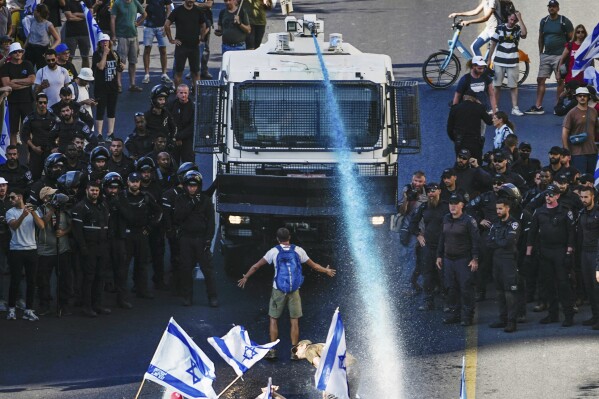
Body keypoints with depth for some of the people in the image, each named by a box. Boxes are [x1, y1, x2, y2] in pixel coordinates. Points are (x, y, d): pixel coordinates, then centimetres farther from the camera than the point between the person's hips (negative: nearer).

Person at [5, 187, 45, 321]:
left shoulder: (33, 211, 8)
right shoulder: (11, 212, 2)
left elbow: (41, 226, -6)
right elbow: (14, 225, -18)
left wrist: (33, 212, -20)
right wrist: (23, 215, -34)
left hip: (31, 250, 2)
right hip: (16, 251, -2)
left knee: (31, 281, 2)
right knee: (15, 281, -2)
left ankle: (28, 310, 8)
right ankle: (11, 310, 7)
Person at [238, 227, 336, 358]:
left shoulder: (274, 252, -2)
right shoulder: (298, 251, 1)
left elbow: (256, 266, 2)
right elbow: (313, 265, 12)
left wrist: (245, 277, 17)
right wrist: (326, 271, 30)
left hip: (278, 290, -1)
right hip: (294, 291, 1)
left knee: (273, 319, 8)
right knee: (294, 321, 6)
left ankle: (272, 350, 5)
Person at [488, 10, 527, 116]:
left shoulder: (518, 29, -1)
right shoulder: (500, 28, 1)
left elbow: (524, 33, -25)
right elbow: (493, 44, 6)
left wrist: (520, 19, -20)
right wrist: (489, 59, 3)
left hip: (512, 62, -1)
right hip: (499, 62, 1)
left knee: (513, 86, 0)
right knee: (496, 85, 4)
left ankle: (515, 108, 3)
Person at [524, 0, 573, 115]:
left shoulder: (564, 22, -4)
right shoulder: (544, 21, 10)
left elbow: (572, 39, -2)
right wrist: (540, 53, 13)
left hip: (560, 55, -5)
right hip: (546, 55, 5)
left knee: (560, 80, 0)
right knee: (540, 80, 0)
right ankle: (538, 107, 1)